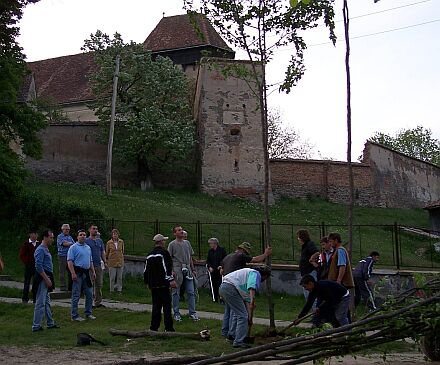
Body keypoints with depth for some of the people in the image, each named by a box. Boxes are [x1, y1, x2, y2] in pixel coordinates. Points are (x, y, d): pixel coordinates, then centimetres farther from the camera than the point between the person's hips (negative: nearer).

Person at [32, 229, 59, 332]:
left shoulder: (46, 249, 16)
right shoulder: (40, 250, -16)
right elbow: (38, 266, -23)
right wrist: (47, 279, -23)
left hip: (46, 278, 10)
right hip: (42, 278, -10)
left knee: (47, 302, 17)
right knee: (40, 303, -7)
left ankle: (50, 323, 26)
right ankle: (36, 326, -2)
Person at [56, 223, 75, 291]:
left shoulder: (70, 237, 20)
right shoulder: (60, 236, 0)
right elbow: (64, 243, -14)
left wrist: (67, 243, -6)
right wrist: (71, 243, 3)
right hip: (62, 256, -6)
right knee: (62, 272, -4)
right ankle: (62, 286, 0)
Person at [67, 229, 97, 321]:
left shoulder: (88, 248, 17)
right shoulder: (73, 247, -6)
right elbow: (69, 261, -14)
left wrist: (93, 272, 16)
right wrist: (73, 273, -22)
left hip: (86, 273, 7)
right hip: (77, 273, -7)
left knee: (89, 294, 10)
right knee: (76, 295, -2)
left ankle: (88, 313, 21)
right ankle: (75, 316, 4)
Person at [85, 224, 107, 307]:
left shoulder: (100, 241, 14)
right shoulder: (86, 241, -3)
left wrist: (105, 261, 8)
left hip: (99, 265, 5)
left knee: (99, 285, 6)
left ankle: (98, 302, 12)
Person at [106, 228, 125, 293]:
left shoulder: (121, 242, 4)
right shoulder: (109, 243, -2)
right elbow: (107, 253, 7)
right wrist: (107, 260, 6)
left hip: (120, 262, 2)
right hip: (112, 262, -2)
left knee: (119, 277, 6)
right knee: (112, 278, 1)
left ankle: (119, 289, 14)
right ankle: (111, 290, 10)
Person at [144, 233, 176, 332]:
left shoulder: (150, 255, 16)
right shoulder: (164, 253, -8)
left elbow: (146, 270, 21)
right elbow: (167, 268, -18)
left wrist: (147, 282, 31)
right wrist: (171, 280, -19)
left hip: (153, 285, 7)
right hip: (163, 284, -7)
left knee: (156, 306, 13)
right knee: (167, 305, -4)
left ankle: (154, 327, 13)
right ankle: (168, 328, -7)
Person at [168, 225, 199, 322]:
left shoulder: (187, 243, 15)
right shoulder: (172, 244, -1)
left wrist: (193, 269, 16)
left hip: (187, 269, 5)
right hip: (177, 269, -4)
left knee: (191, 292, 3)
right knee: (176, 292, 2)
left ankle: (192, 313, 9)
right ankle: (176, 314, 11)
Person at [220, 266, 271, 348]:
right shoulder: (256, 274, 3)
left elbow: (247, 299, 30)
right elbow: (252, 287, -20)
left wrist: (250, 316, 28)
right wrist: (252, 300, -32)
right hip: (231, 288, -10)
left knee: (238, 313, 26)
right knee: (242, 315, -4)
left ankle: (232, 334, 37)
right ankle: (238, 341, -3)